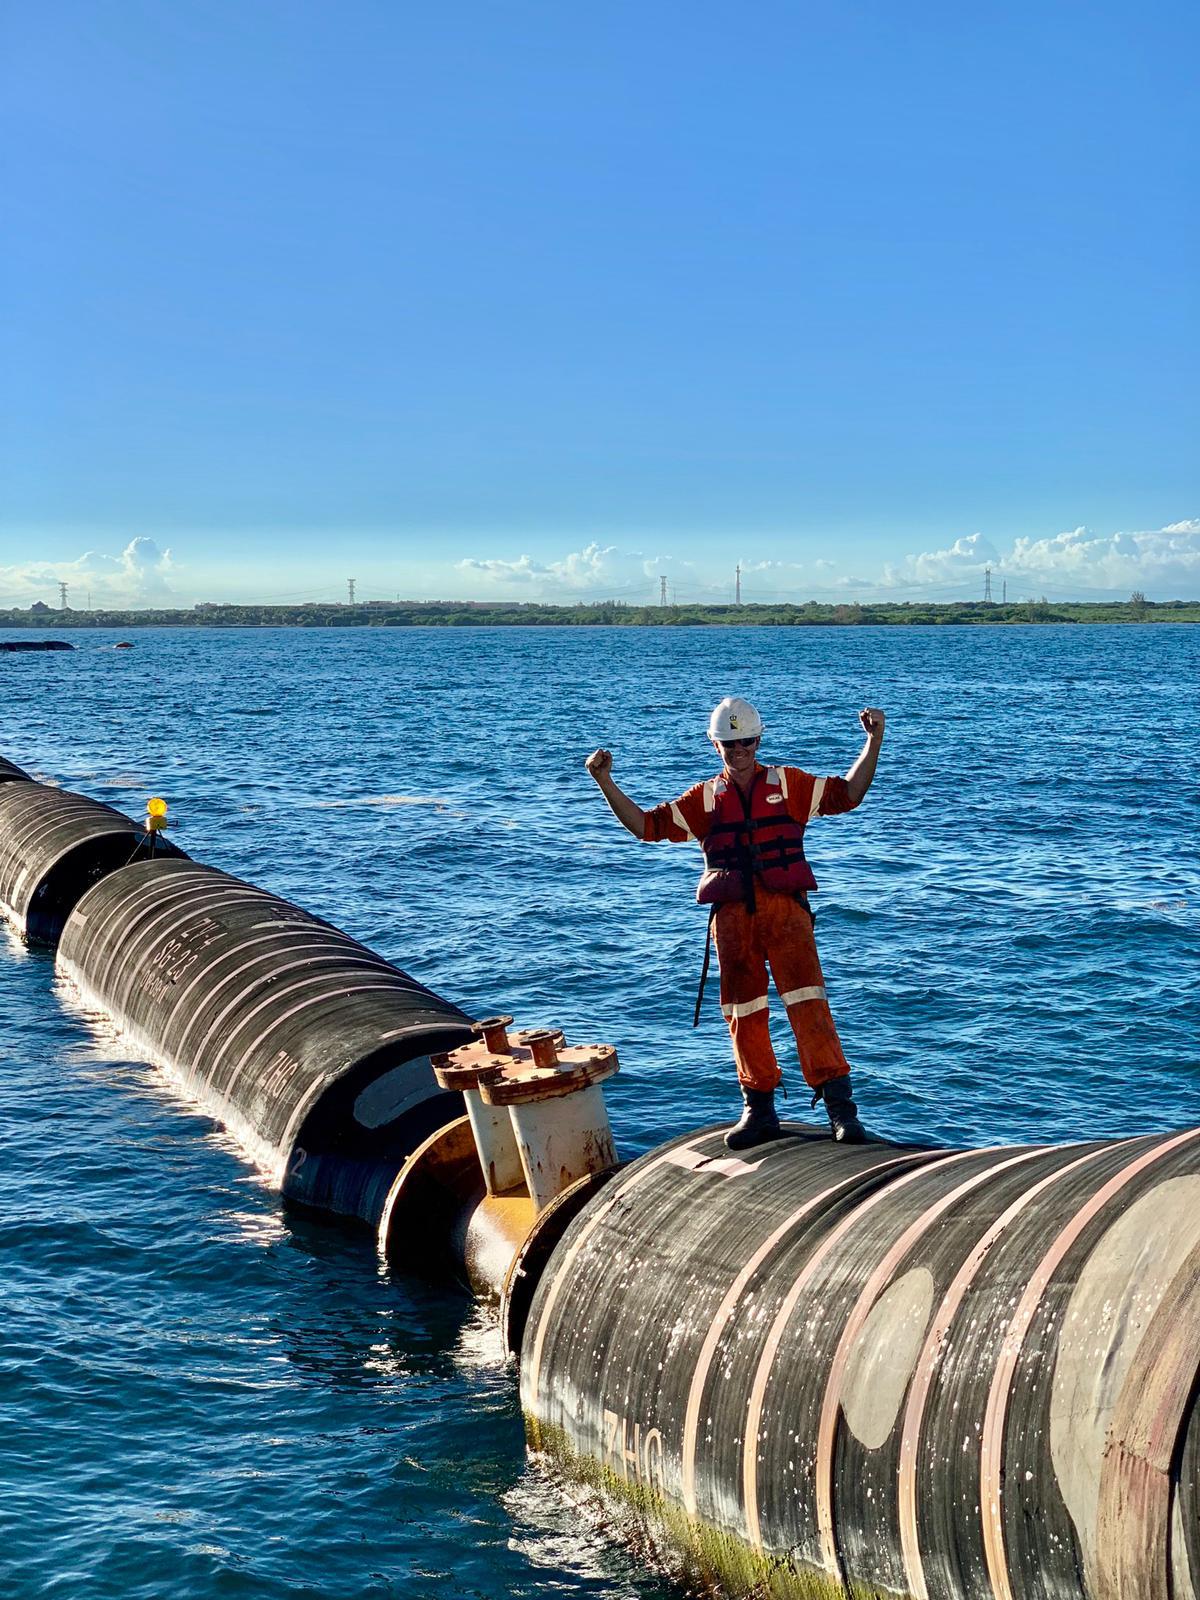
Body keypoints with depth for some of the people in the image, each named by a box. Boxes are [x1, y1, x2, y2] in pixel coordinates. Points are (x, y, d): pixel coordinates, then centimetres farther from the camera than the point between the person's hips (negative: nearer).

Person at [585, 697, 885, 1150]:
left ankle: (839, 1104, -10)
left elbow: (847, 793, 9)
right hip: (732, 916, 3)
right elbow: (646, 825, 12)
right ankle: (759, 1109, 16)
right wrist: (605, 781, 5)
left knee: (807, 1003, -12)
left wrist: (873, 742, -1)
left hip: (785, 909, -2)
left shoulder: (787, 784, 11)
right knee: (744, 1014, 6)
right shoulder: (704, 798, 14)